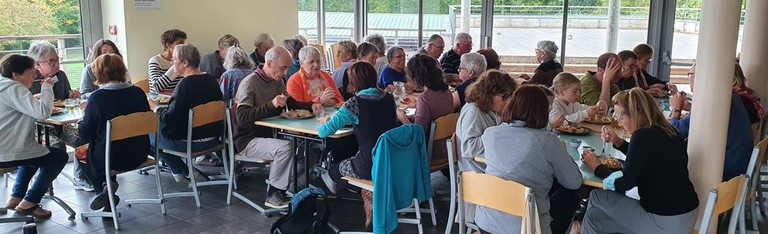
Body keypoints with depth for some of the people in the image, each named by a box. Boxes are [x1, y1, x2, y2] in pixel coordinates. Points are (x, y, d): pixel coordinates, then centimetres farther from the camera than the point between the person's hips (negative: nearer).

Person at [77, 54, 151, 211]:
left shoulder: (97, 97, -17)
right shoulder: (138, 92, -5)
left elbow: (84, 133, -11)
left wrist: (83, 117, 11)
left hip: (111, 158, -4)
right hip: (138, 156, 4)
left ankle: (105, 185, 9)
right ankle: (108, 196, 22)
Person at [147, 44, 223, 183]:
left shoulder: (186, 84, -22)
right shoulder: (211, 80, 1)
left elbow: (170, 118, -21)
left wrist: (155, 107, -2)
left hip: (191, 143, -8)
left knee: (150, 136, 13)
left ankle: (181, 170, 18)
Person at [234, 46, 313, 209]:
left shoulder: (278, 81, 9)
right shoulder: (249, 83, -14)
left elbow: (292, 104, 21)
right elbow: (242, 118, -26)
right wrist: (271, 104, -36)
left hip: (269, 134, 7)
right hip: (248, 140, -7)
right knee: (285, 147, -31)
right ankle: (273, 195, -16)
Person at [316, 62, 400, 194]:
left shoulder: (354, 104, -16)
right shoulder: (389, 98, 0)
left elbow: (323, 133, -14)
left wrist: (326, 122, 9)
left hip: (370, 168, -5)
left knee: (333, 170, 25)